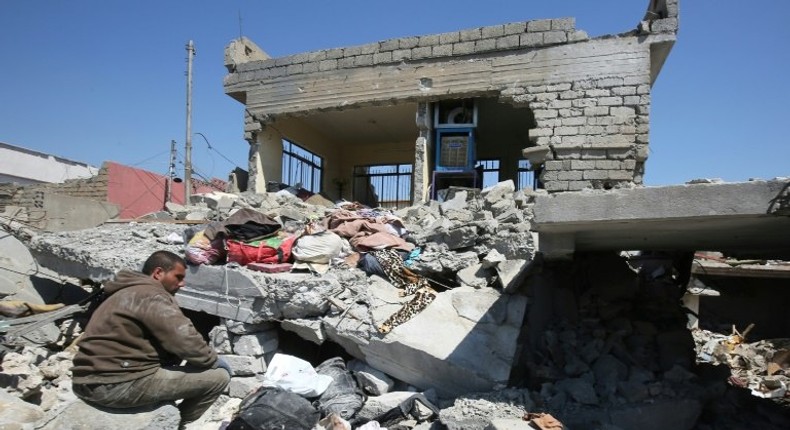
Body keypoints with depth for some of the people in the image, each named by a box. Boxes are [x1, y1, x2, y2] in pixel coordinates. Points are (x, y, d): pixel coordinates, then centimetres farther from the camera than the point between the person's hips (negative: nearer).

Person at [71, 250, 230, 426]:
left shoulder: (129, 292, 20)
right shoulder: (153, 296, -13)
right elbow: (185, 341, -20)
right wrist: (213, 360, -5)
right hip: (117, 385, -11)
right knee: (219, 375, -10)